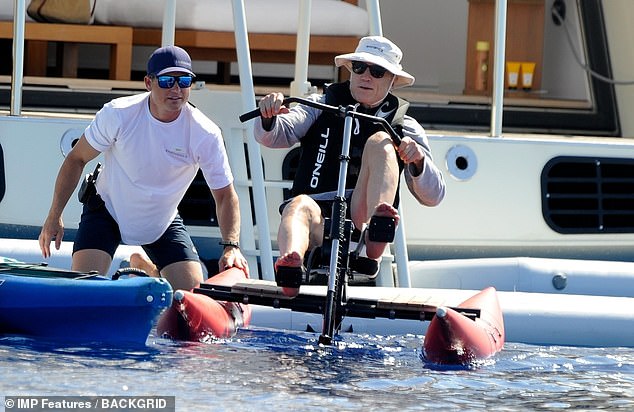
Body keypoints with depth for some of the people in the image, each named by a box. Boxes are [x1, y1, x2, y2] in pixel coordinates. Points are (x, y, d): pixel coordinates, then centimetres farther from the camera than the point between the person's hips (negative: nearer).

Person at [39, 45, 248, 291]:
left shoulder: (206, 134, -21)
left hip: (162, 222, 2)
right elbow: (77, 159, -9)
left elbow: (225, 196, -14)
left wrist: (231, 247, -29)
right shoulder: (117, 114, -23)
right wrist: (54, 216, -9)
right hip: (107, 211, -2)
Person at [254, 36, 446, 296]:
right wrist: (269, 119, -23)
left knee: (379, 142, -18)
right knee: (299, 205, -34)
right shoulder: (321, 107, 17)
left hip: (361, 219, 0)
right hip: (320, 219, 0)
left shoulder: (403, 127, 15)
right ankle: (291, 261, -69)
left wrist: (419, 162, -18)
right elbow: (270, 136, 1)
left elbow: (432, 196, 4)